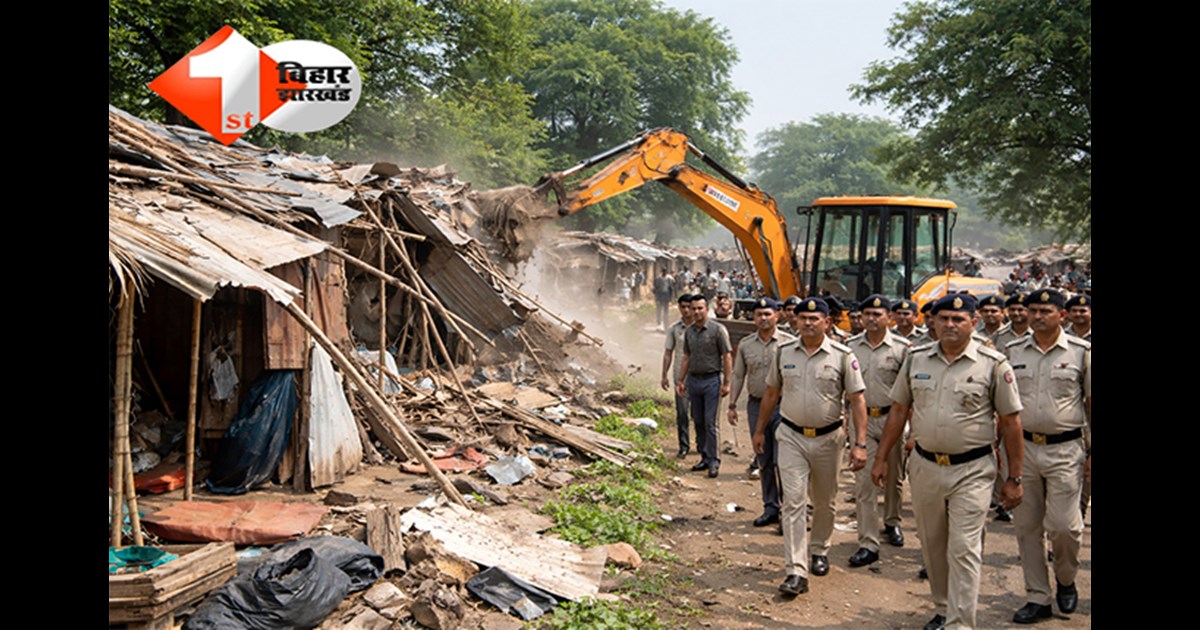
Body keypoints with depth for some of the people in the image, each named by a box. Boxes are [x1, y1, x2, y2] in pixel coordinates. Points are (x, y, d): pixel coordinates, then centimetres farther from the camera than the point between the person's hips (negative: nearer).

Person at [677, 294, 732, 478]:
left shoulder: (717, 329, -8)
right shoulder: (689, 331, 9)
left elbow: (727, 356, -8)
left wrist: (726, 383, -12)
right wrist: (681, 381, 13)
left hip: (711, 380, -6)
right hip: (693, 380, 6)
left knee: (710, 422, -7)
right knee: (698, 422, 10)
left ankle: (713, 460, 0)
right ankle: (704, 457, 20)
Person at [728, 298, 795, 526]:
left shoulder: (789, 343, -4)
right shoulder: (745, 344, 7)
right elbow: (738, 376, 12)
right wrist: (732, 404, 7)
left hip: (782, 405, -4)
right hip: (756, 405, 4)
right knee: (764, 462, 11)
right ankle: (771, 508, 21)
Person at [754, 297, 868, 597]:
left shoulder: (842, 356, -7)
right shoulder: (783, 353, 1)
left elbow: (857, 400, -7)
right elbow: (771, 393, 13)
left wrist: (860, 444, -13)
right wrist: (760, 430, 16)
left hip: (827, 438, -1)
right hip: (791, 437, 1)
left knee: (824, 501, 16)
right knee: (793, 502, -6)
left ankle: (819, 550, 40)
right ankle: (796, 572, -7)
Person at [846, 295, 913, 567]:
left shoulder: (902, 347, -3)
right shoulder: (851, 346, 4)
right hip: (861, 420, 1)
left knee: (893, 477, 15)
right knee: (864, 481, -4)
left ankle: (892, 522, 40)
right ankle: (868, 544, -3)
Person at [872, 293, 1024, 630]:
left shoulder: (993, 364, -7)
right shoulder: (916, 358, 3)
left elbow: (1011, 422, -3)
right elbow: (898, 410, 11)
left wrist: (1014, 478, -3)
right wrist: (881, 458, 10)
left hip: (972, 471, -4)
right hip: (924, 466, 4)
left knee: (964, 549, -5)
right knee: (932, 545, 15)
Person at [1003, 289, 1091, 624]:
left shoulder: (1081, 352, -1)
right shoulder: (1012, 352, 6)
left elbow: (1092, 403, 2)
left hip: (1065, 450, -3)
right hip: (1022, 448, 3)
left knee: (1063, 524, -5)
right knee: (1027, 526, 7)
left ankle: (1065, 580, 26)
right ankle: (1037, 597, 19)